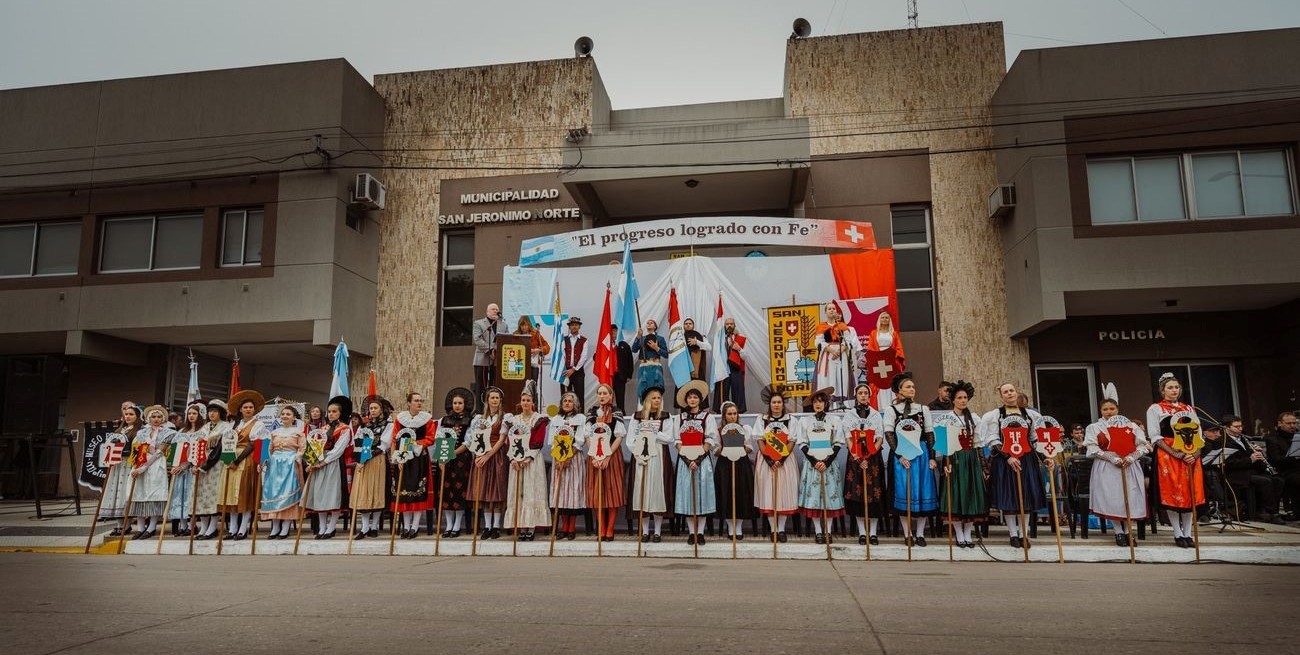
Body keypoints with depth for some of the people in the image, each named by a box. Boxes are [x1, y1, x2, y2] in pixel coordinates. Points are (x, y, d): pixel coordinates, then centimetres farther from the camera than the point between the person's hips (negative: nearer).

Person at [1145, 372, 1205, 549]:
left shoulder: (1189, 409, 16)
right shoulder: (1155, 409, 3)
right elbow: (1155, 436, -5)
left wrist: (1195, 453, -8)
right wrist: (1175, 453, -15)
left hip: (1190, 455, 4)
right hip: (1167, 454, -4)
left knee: (1190, 493, 3)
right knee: (1172, 494, -5)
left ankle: (1187, 534, 10)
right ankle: (1178, 534, 2)